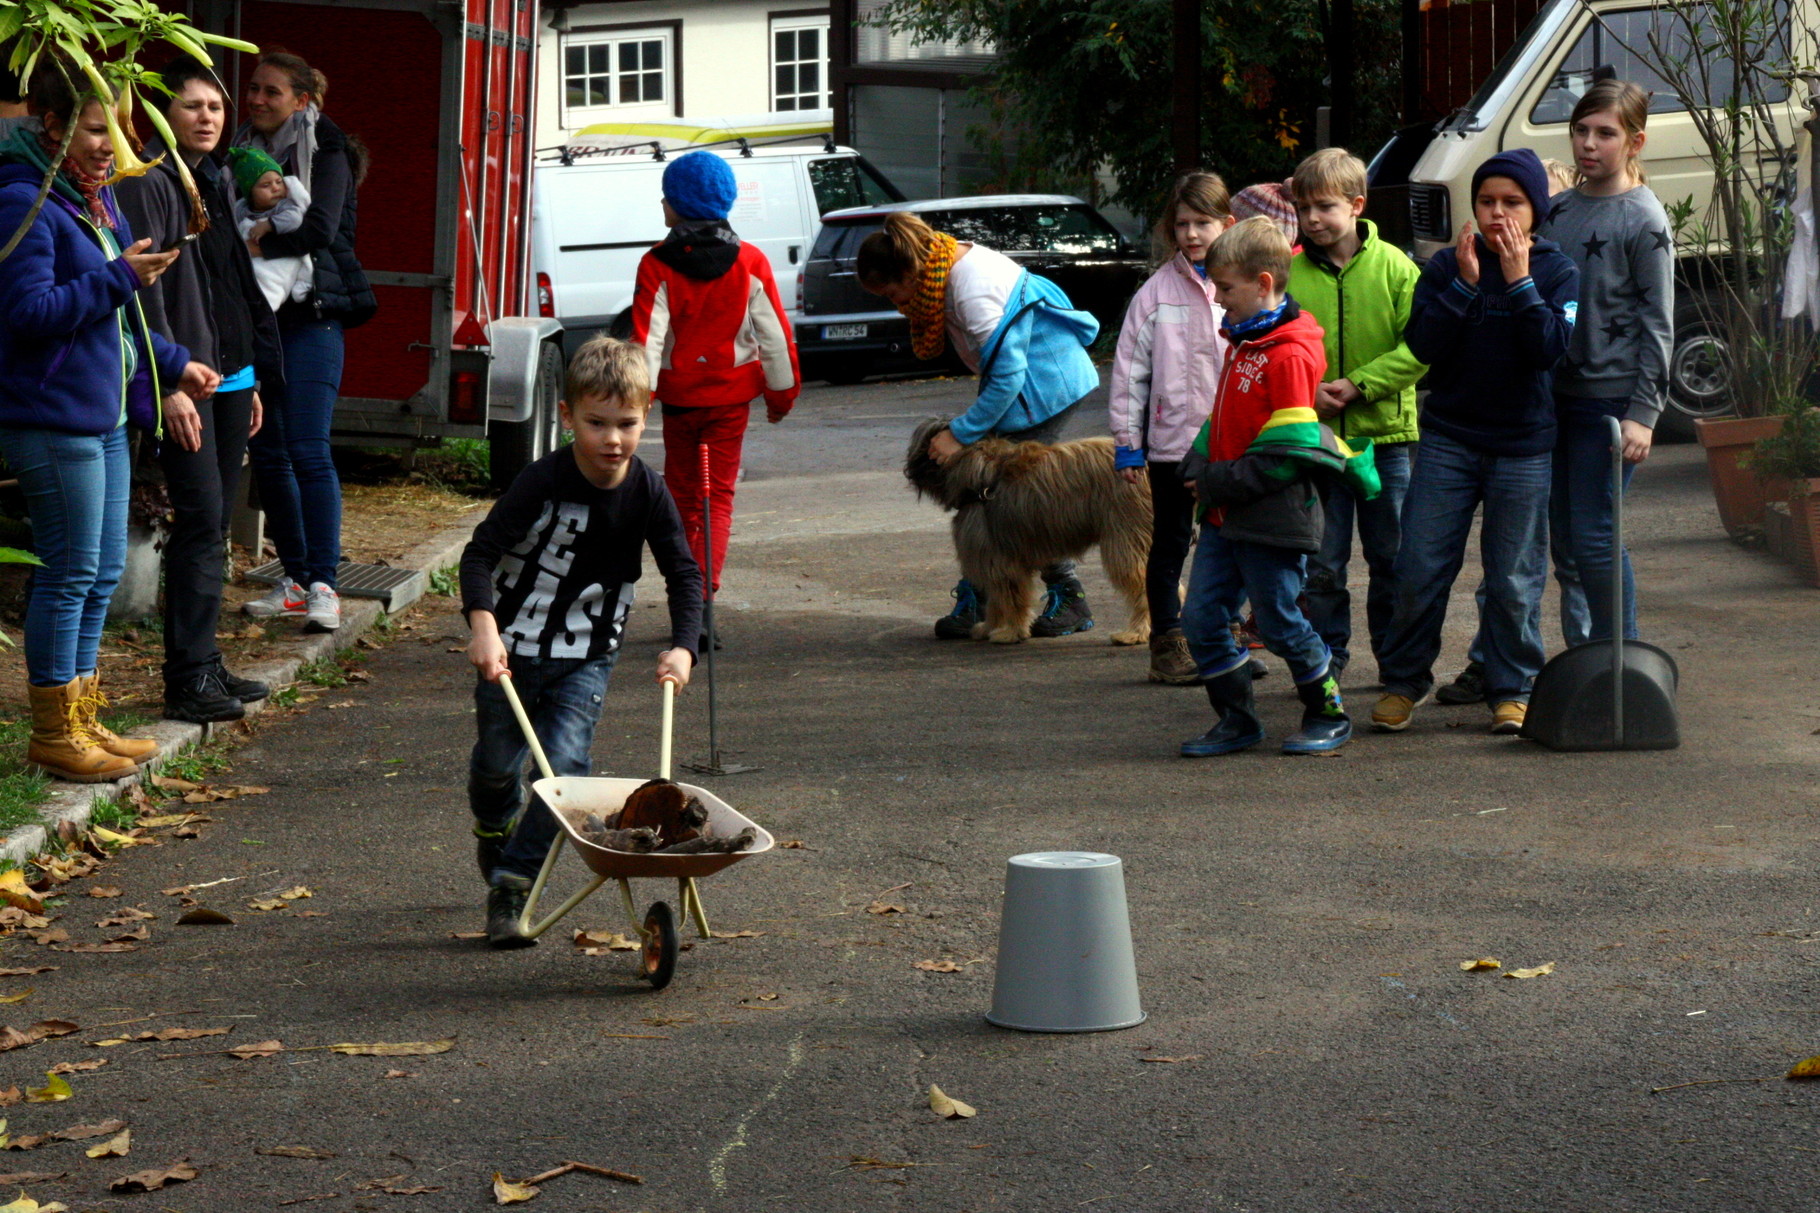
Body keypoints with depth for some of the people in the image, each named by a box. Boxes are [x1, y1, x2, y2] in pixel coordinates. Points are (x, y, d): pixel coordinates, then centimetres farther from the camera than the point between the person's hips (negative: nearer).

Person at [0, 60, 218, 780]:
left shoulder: (95, 202, 15)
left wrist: (173, 366, 20)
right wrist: (120, 279, -21)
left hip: (103, 418, 10)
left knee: (103, 573, 14)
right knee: (71, 575, -4)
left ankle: (82, 721, 24)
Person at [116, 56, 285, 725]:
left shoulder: (213, 185, 18)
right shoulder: (151, 185, -8)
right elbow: (147, 293, -15)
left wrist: (253, 380, 21)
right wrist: (170, 385, -21)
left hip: (231, 378, 8)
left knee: (214, 528, 10)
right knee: (200, 525, -10)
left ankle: (205, 664, 16)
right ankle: (188, 680, -8)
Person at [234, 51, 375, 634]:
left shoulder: (324, 150, -2)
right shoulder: (244, 150, 17)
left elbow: (320, 229, -14)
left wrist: (257, 246, -13)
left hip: (310, 313, -7)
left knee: (308, 451, -12)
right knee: (267, 453, 6)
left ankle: (323, 585, -11)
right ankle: (295, 580, 14)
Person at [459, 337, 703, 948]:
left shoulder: (648, 494, -10)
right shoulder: (544, 482, -20)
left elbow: (684, 575, 0)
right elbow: (480, 552, -20)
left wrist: (683, 647, -13)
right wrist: (483, 626, -34)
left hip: (587, 657, 2)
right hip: (512, 645, -2)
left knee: (564, 765, -13)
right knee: (497, 763, 8)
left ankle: (512, 885, -4)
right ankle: (494, 830, 43)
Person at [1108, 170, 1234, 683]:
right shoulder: (1157, 291, -1)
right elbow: (1130, 369, 0)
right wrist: (1128, 442, -3)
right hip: (1173, 438, -2)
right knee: (1170, 544, 6)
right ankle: (1168, 645, 12)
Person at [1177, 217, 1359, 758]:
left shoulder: (1290, 354, -17)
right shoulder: (1241, 343, 12)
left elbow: (1287, 453, -20)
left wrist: (1220, 483, -18)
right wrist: (1199, 464, 5)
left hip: (1271, 520, -9)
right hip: (1224, 516, 9)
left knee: (1282, 623, 2)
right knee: (1201, 620, 6)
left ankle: (1329, 714, 21)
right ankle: (1237, 719, 18)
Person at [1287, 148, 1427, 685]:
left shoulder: (1394, 267, -3)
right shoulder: (1289, 273, 0)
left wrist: (1360, 384, -16)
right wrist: (1304, 392, -15)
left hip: (1385, 435, -1)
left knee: (1392, 559, 9)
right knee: (1321, 564, 4)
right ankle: (1327, 658, 16)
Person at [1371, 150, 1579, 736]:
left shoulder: (1556, 271, 0)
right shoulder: (1446, 265, 2)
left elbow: (1550, 349, -14)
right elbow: (1422, 346, -8)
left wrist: (1518, 280, -17)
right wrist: (1465, 284, -15)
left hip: (1523, 447, -1)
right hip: (1448, 441, 1)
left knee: (1514, 579, 2)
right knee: (1420, 568, -1)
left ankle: (1511, 690, 15)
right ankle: (1404, 681, 15)